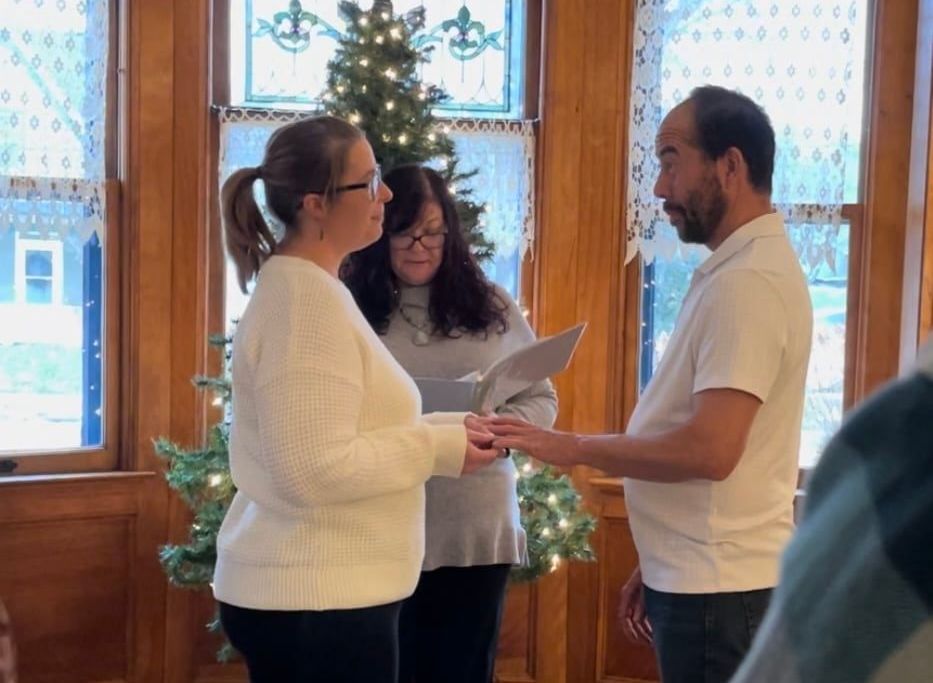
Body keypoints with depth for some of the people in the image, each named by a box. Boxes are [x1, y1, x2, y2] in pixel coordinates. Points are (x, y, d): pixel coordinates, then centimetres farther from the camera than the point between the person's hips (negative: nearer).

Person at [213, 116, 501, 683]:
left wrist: (447, 427, 7)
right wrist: (439, 448, -16)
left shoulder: (308, 289, 13)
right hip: (316, 601, -10)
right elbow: (315, 468, -26)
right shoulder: (305, 302, -19)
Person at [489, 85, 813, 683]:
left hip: (718, 590, -9)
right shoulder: (740, 270, 14)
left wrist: (572, 448, -16)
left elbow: (709, 450, -27)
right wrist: (659, 568, 17)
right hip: (708, 578, 9)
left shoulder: (747, 281, -18)